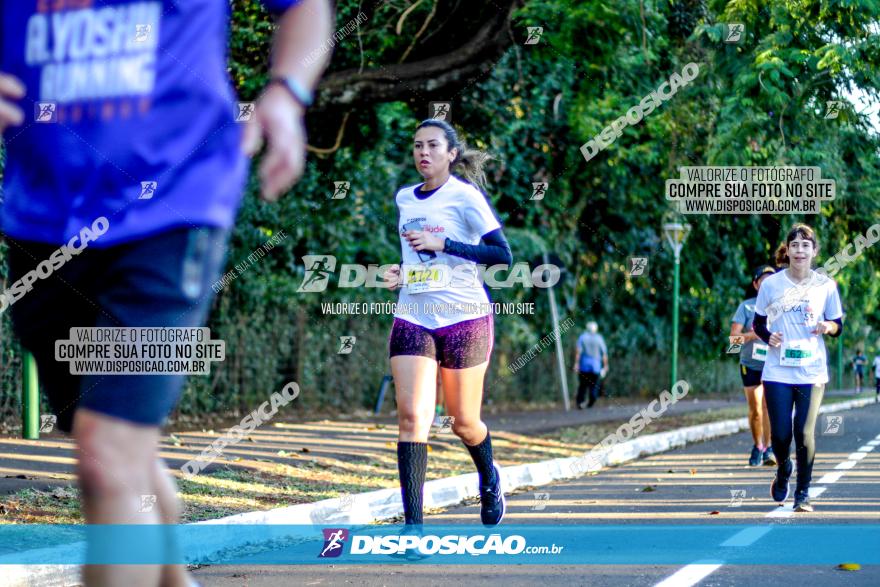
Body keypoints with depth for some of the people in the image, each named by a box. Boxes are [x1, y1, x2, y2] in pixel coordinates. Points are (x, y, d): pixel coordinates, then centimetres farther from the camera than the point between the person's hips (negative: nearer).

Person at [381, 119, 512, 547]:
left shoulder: (465, 195, -6)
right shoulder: (404, 199, 12)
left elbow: (502, 254, -13)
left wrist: (442, 244, -19)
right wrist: (399, 273, 7)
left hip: (464, 318, -4)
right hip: (413, 319, 4)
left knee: (463, 422, 8)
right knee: (411, 416, -12)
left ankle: (489, 478, 42)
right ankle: (413, 522, -15)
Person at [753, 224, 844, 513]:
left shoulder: (826, 285, 2)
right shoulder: (771, 284, 0)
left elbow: (838, 326, 8)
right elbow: (759, 324, 9)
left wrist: (827, 327, -14)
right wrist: (768, 336, -12)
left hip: (812, 372, 0)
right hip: (777, 372, 0)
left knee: (805, 433, -6)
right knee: (780, 434, -1)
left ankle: (803, 494, 9)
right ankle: (783, 471, 32)